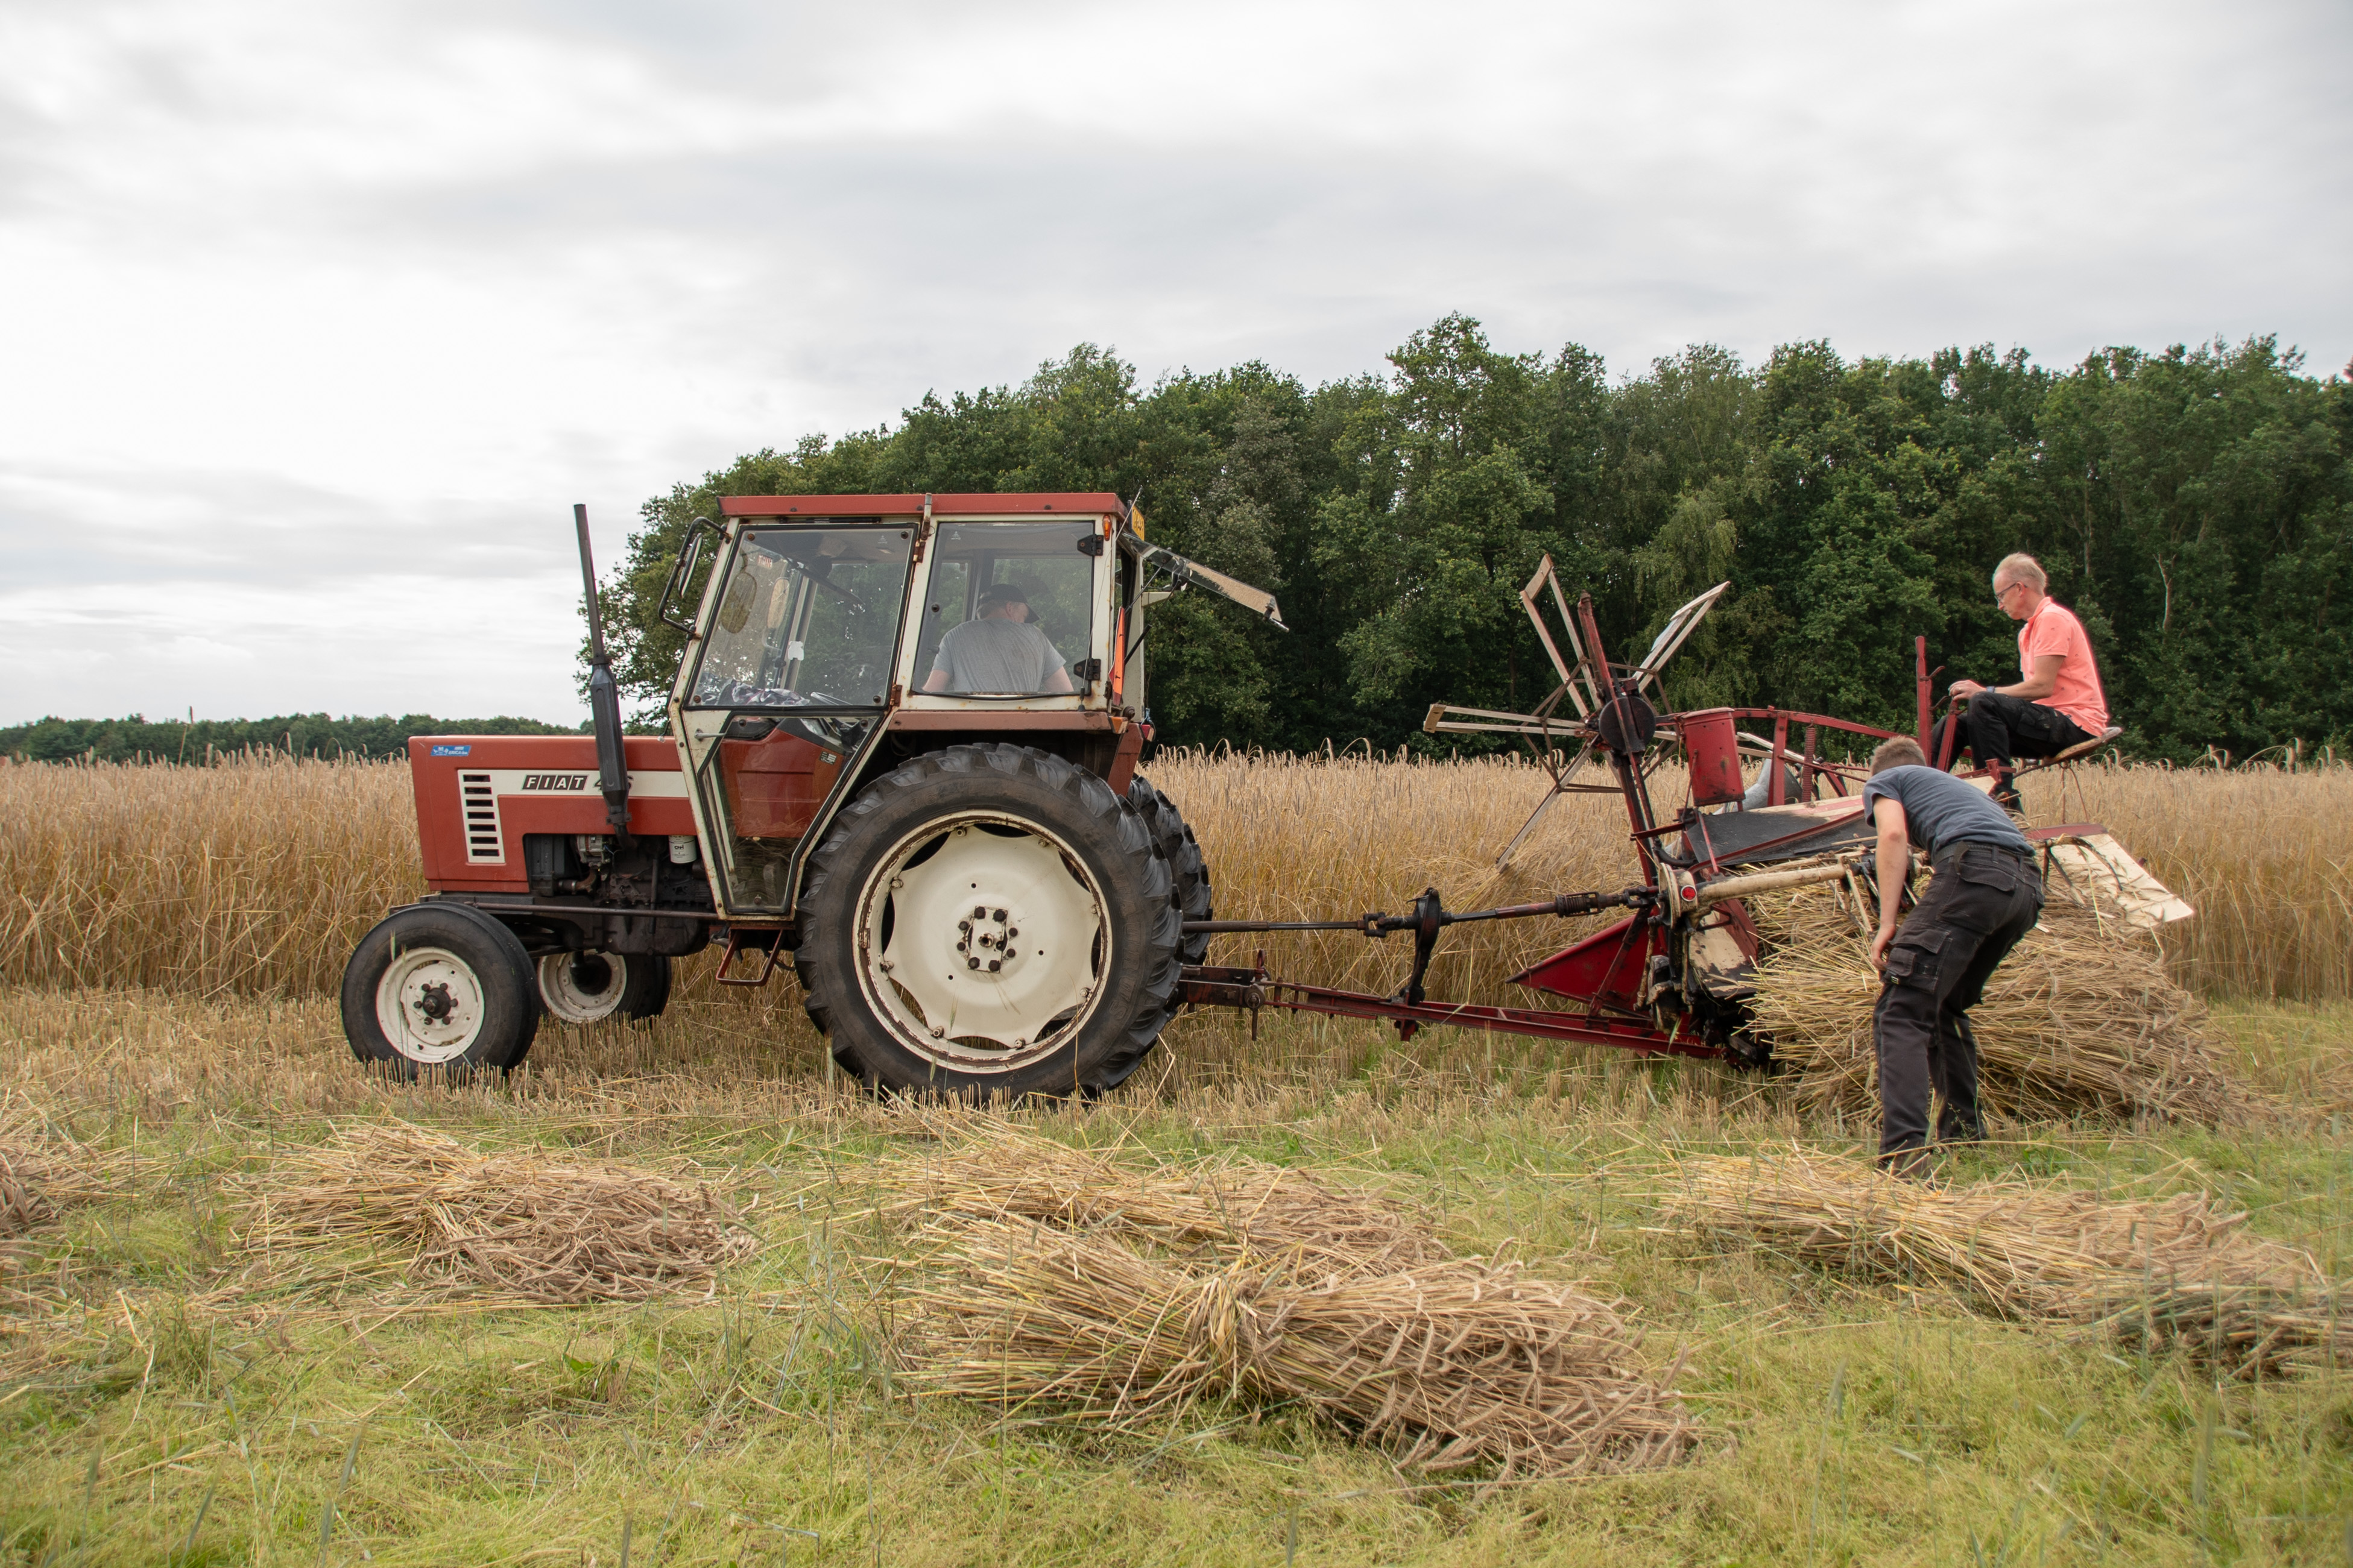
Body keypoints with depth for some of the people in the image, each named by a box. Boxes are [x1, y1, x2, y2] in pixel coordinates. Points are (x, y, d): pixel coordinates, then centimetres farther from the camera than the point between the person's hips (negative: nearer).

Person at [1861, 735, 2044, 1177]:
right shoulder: (1953, 783, 42)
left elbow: (1894, 833, 1)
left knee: (1901, 1012, -12)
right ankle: (1962, 1127, 30)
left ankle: (1905, 1153, -29)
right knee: (1947, 1006, 26)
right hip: (2028, 886, 8)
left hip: (1975, 870, -7)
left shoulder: (1883, 781, 22)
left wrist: (1887, 924, -3)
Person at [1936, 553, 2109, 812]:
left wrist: (1985, 692, -15)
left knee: (1984, 704, -28)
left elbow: (2042, 686, -19)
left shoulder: (2052, 618, -10)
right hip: (2055, 723, 9)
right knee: (1954, 724, 3)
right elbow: (2035, 689, 13)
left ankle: (2003, 796, -30)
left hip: (2076, 724, -9)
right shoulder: (2027, 631, 21)